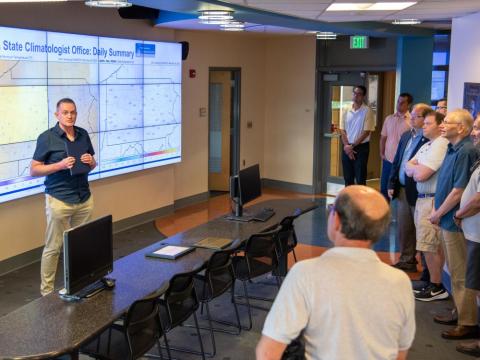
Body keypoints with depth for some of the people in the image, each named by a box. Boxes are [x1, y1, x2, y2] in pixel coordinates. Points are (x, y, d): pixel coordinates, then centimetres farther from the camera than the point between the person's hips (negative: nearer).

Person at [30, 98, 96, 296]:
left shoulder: (83, 135, 7)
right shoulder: (46, 138, -6)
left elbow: (92, 164, 18)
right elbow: (34, 170, -6)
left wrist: (91, 162, -6)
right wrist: (60, 165, -19)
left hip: (84, 199, 4)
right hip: (59, 201, -4)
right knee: (53, 247, 1)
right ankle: (47, 291, 11)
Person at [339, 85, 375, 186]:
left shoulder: (367, 111, -7)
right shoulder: (346, 111, 6)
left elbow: (366, 132, -11)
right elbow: (342, 130, 6)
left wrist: (352, 145, -12)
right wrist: (346, 145, -8)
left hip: (361, 147, -4)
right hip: (347, 148, 4)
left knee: (360, 179, -2)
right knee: (348, 177, 10)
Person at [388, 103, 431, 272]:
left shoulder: (430, 140, -17)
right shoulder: (406, 136, 11)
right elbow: (396, 162, 15)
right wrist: (392, 185, 11)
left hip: (418, 192, -8)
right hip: (402, 190, 8)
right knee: (403, 229, 16)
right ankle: (407, 261, 29)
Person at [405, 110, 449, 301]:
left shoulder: (441, 145, -16)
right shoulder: (427, 145, 16)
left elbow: (421, 175, -20)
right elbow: (408, 169, 11)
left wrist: (414, 168, 1)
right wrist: (418, 169, -9)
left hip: (432, 201, -9)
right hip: (422, 199, 9)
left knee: (430, 246, -3)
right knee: (435, 246, 15)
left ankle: (437, 287, 7)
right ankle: (433, 283, 23)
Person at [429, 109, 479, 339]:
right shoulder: (453, 149, 10)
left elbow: (458, 191, -22)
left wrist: (438, 214, -12)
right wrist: (437, 211, 8)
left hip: (456, 222, -10)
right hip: (448, 221, 10)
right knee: (455, 272, 19)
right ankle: (460, 312, 31)